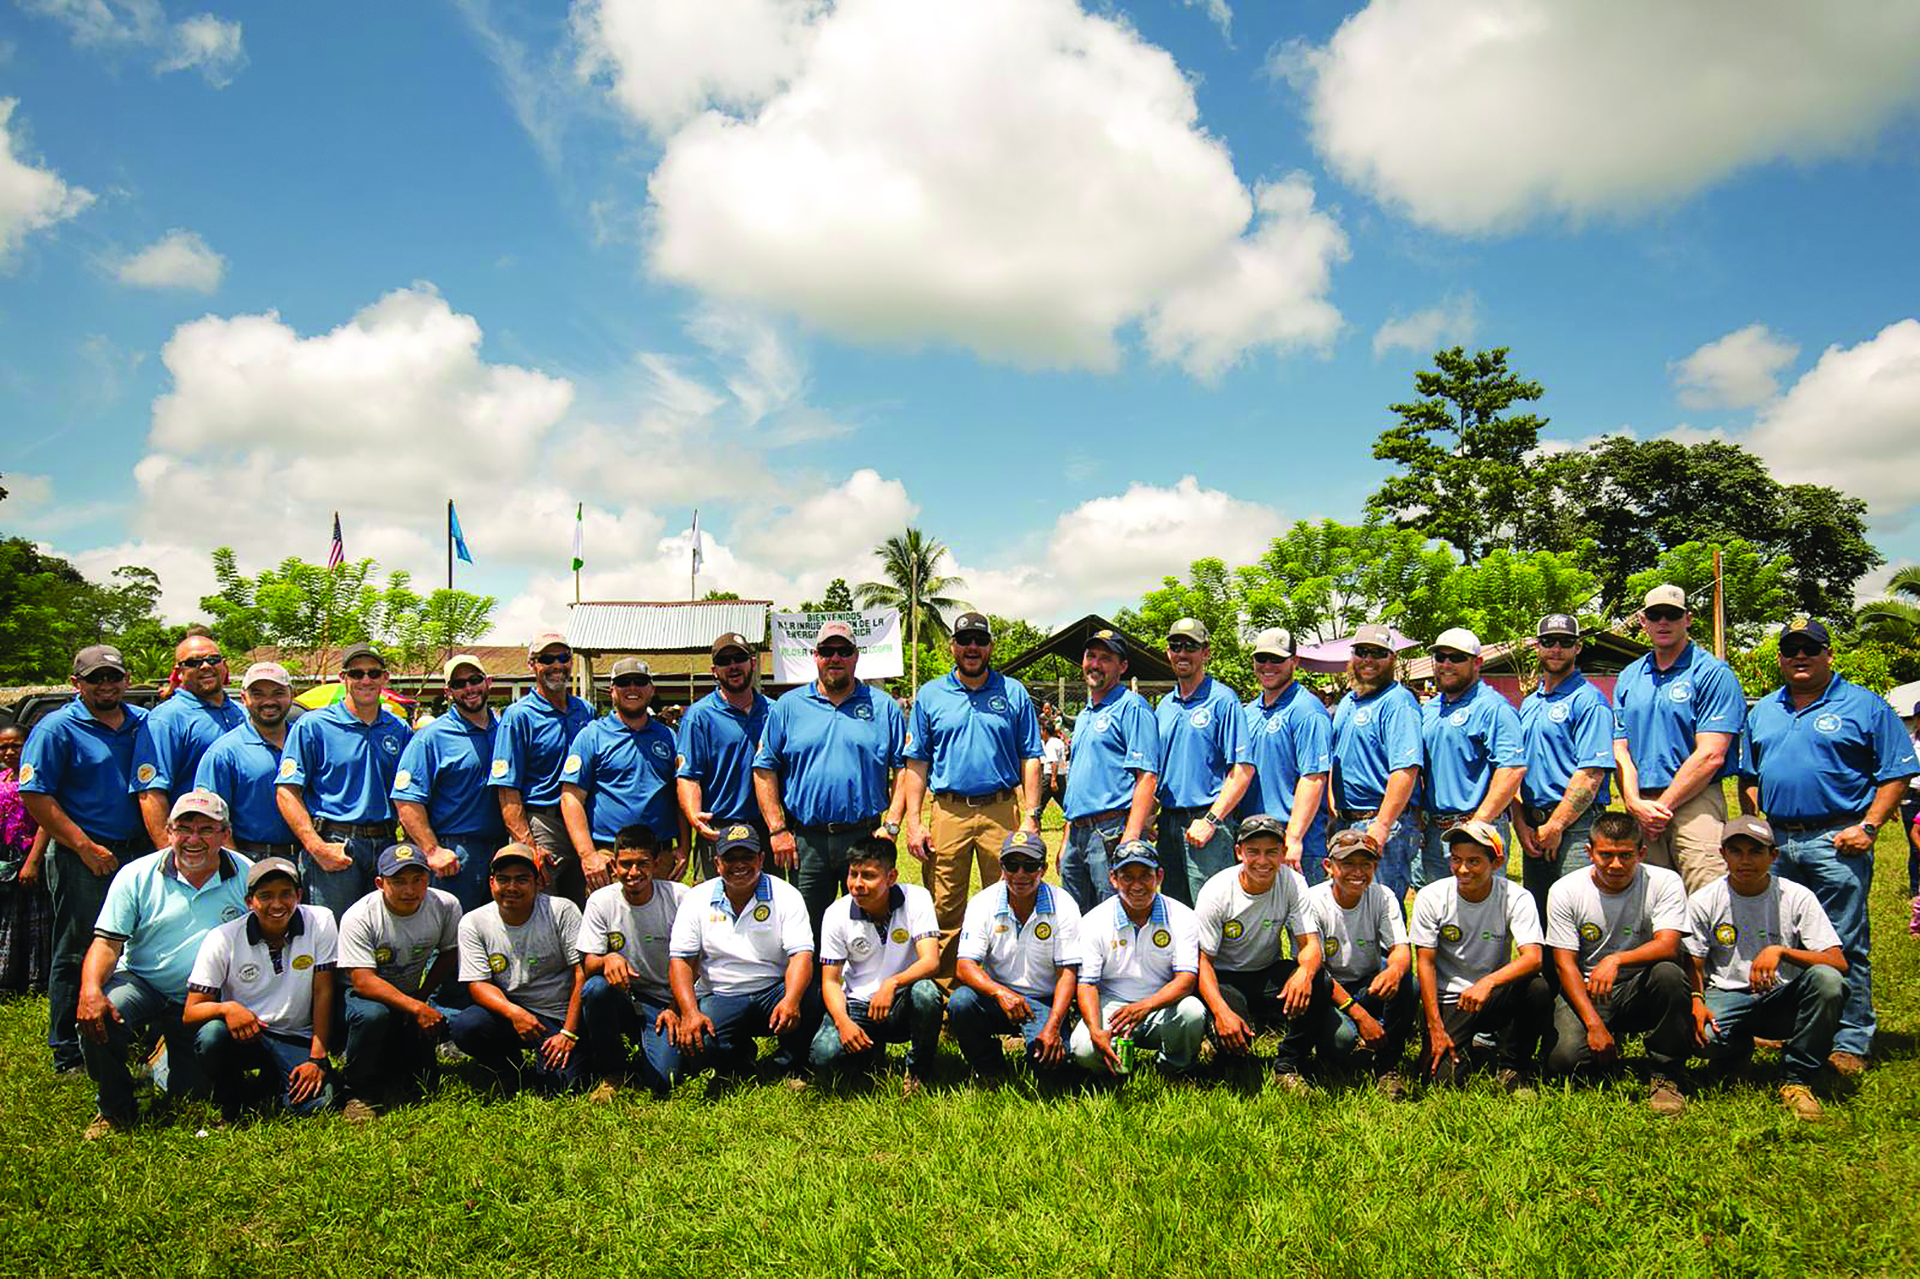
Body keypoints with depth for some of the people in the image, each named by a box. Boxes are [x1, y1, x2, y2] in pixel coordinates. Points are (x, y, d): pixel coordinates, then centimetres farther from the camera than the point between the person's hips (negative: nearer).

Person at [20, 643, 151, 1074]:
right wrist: (86, 847, -15)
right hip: (83, 860, -5)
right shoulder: (58, 728, -5)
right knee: (76, 958, 2)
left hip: (136, 854, 5)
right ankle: (70, 1057, 11)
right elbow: (35, 796, -10)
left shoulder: (143, 724, 11)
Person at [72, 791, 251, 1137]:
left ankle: (163, 1061, 36)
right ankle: (114, 1109, -4)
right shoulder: (136, 876, -4)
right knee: (97, 1017, -32)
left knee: (194, 1090, -4)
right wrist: (90, 989, -29)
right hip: (142, 983, 0)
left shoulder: (247, 877, -5)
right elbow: (107, 943, -8)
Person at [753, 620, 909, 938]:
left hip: (865, 837, 0)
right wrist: (777, 830, -4)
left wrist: (891, 825, -6)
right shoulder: (788, 706, 6)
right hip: (806, 839, 0)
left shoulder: (883, 707, 6)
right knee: (806, 934, 8)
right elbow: (764, 769, 4)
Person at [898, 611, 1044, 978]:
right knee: (945, 911, 3)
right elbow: (916, 763, 8)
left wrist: (1031, 816, -3)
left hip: (1002, 811, 0)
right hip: (948, 810, 0)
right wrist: (913, 821, -1)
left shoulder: (1014, 693, 8)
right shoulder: (930, 695, 9)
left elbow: (1030, 758, 7)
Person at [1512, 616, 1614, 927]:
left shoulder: (1589, 700, -6)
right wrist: (1520, 823, 3)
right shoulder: (1529, 704, 18)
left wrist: (1555, 826, -14)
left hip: (1576, 828, -7)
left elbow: (1591, 774, -14)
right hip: (1533, 830, 8)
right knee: (1535, 919, 11)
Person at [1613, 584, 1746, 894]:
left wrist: (1662, 806, -9)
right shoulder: (1628, 678, 16)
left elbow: (1710, 756, -9)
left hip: (1695, 802, -5)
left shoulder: (1713, 674, -1)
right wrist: (1635, 804, -4)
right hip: (1641, 809, 5)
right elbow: (1620, 751, 12)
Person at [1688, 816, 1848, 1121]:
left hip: (1783, 997, 0)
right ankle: (1741, 1047, 9)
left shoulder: (1797, 897, -4)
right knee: (1704, 1037, -34)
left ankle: (1796, 1079, -14)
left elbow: (1839, 963, -13)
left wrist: (1780, 951, -28)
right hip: (1727, 996, 0)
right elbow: (1692, 967, 2)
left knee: (1828, 980, -32)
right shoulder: (1703, 902, -2)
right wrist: (1696, 1001, -20)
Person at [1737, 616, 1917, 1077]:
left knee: (1844, 948, -3)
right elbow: (1749, 777, 22)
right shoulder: (1763, 712, 16)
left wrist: (1868, 826, -11)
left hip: (1837, 841, -5)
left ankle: (1850, 1043, 4)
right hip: (1776, 843, 5)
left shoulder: (1864, 706, 1)